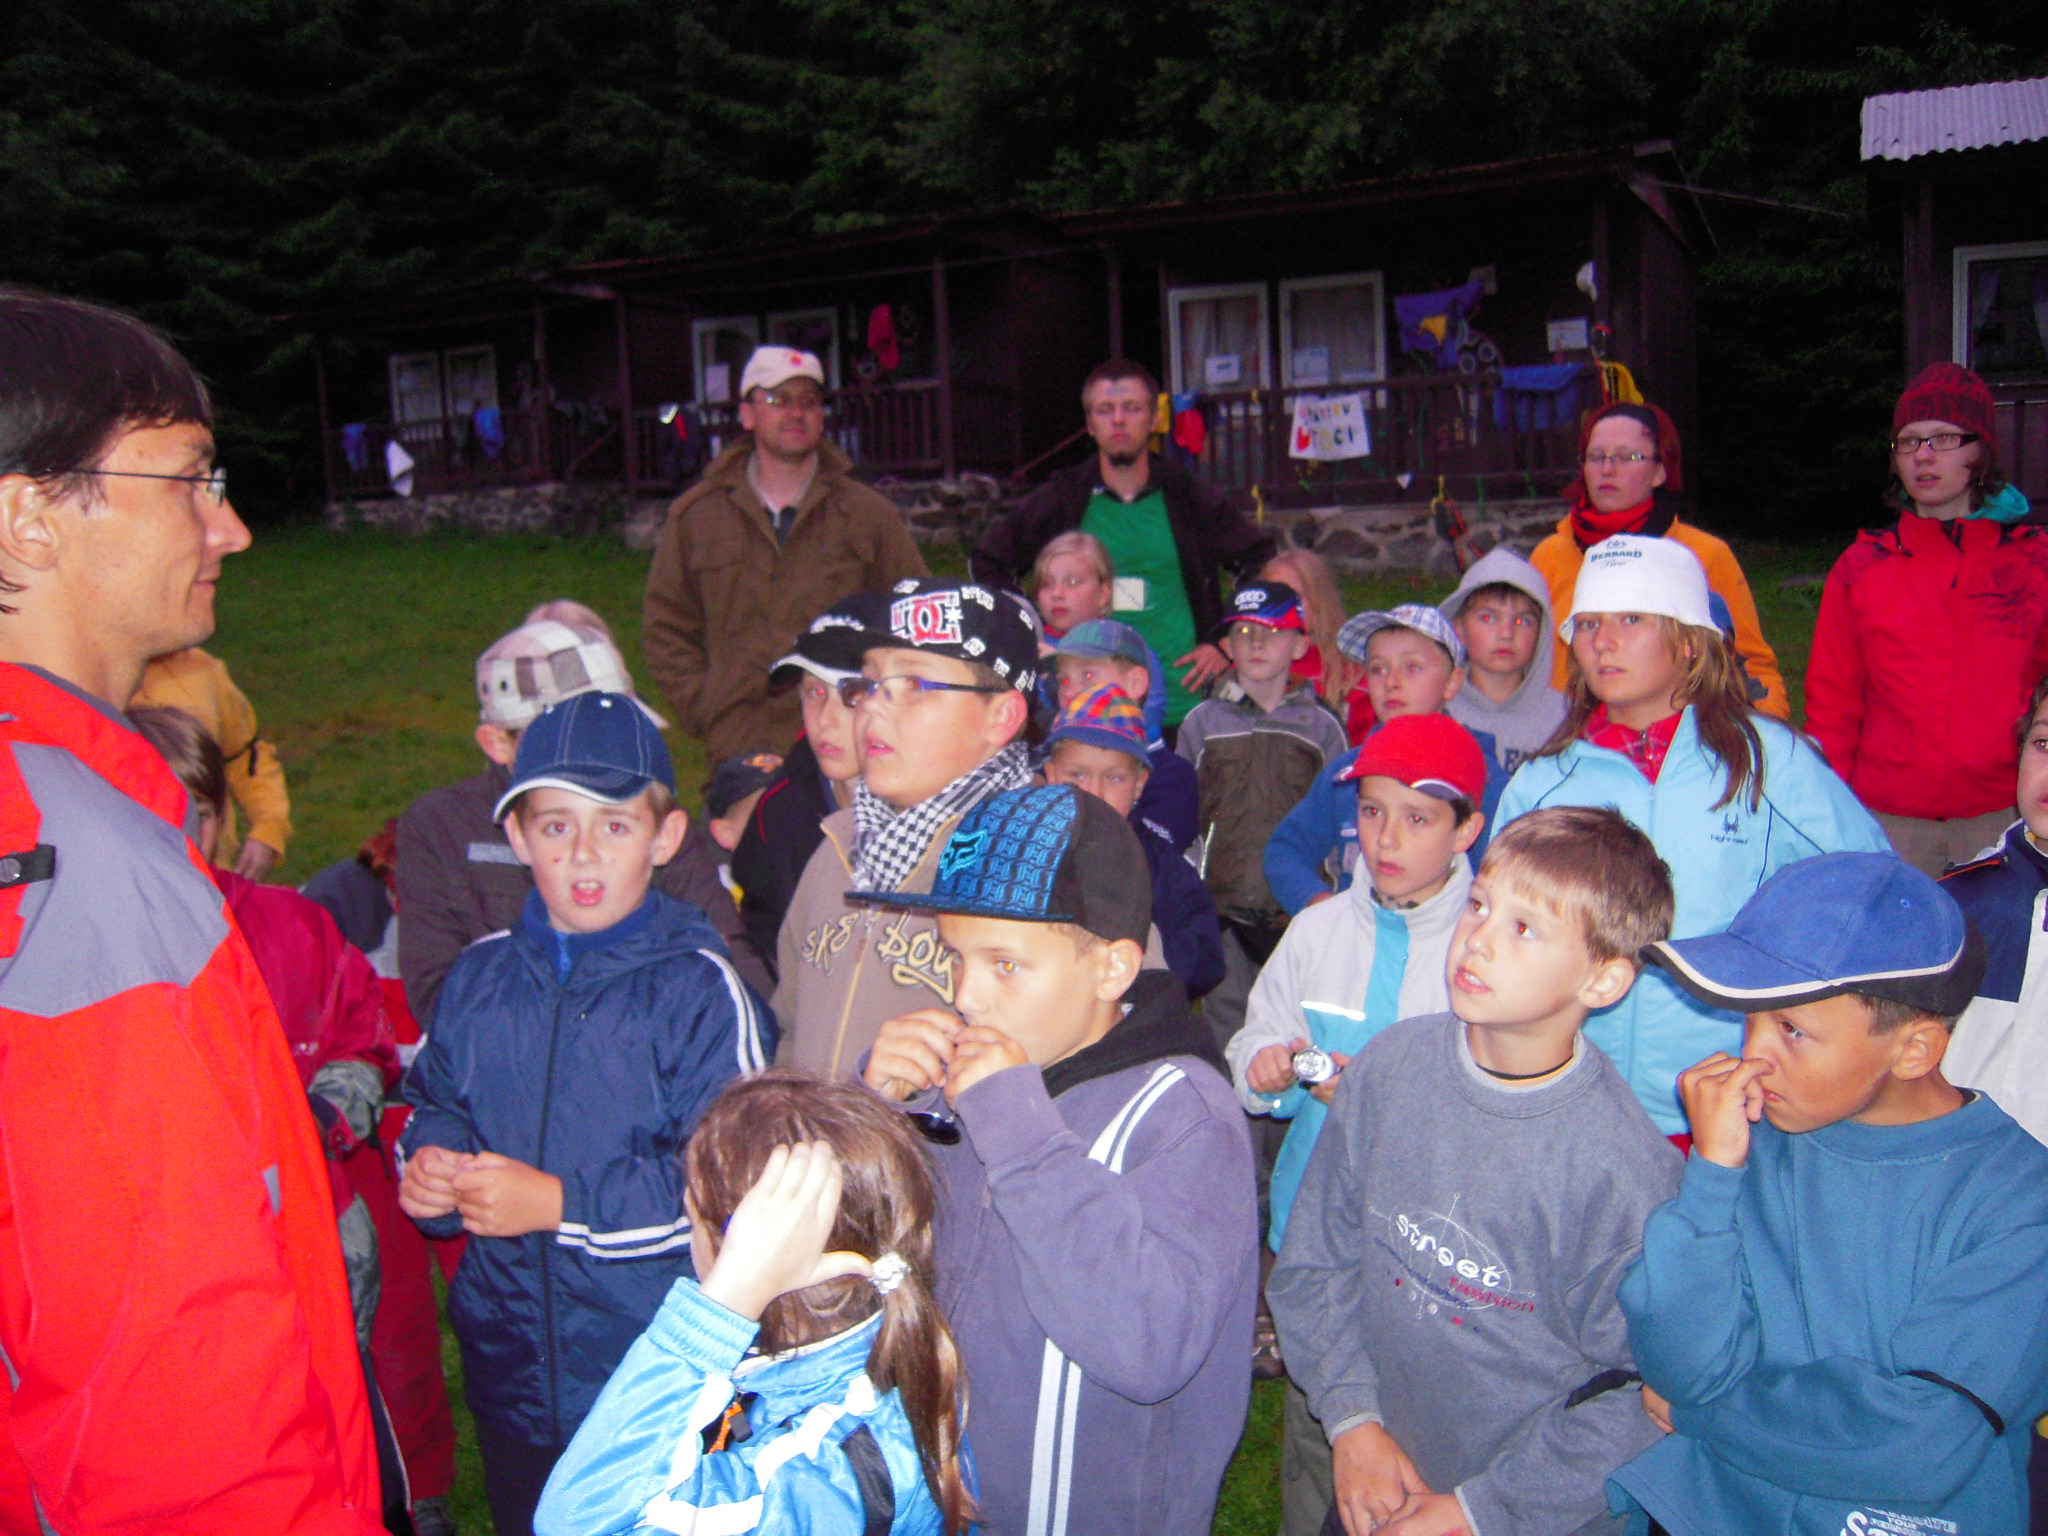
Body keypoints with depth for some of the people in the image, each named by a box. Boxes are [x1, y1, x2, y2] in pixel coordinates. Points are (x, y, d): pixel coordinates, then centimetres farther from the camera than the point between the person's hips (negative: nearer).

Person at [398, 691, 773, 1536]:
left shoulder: (700, 989, -15)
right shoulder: (480, 975, 3)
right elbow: (436, 1103, 16)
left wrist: (563, 1204, -21)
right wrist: (429, 1165, -7)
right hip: (510, 1365, 5)